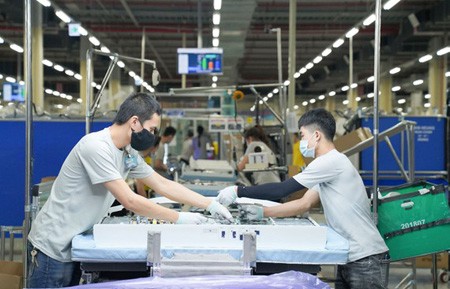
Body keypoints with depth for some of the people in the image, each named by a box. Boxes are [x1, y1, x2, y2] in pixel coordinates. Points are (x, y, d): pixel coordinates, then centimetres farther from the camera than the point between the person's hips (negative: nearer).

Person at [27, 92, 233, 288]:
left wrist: (210, 205, 8)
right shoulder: (96, 146, -23)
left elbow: (163, 185, 12)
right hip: (53, 248, -8)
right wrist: (179, 218, -16)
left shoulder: (129, 154, 4)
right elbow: (130, 201, -24)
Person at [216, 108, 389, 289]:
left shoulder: (332, 161, -16)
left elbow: (283, 189, -19)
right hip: (350, 258, 9)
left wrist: (237, 191, -13)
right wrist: (262, 213, 3)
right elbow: (305, 204, 12)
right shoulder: (327, 166, 16)